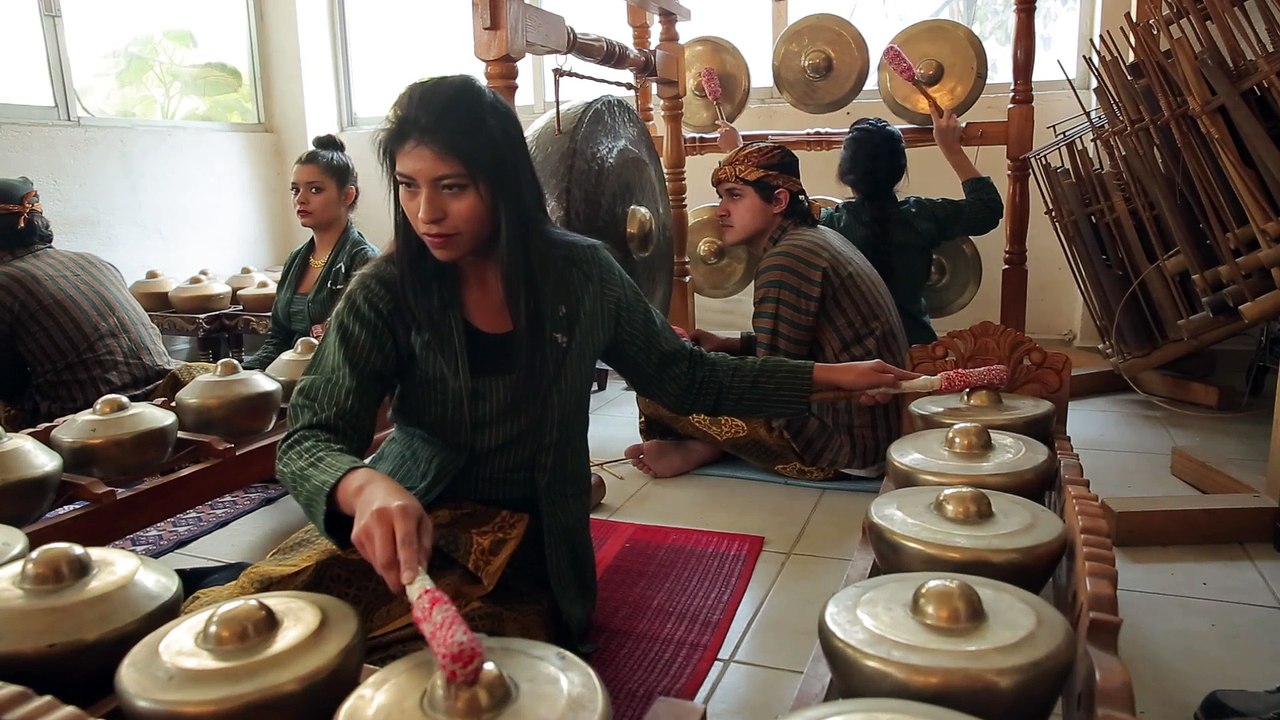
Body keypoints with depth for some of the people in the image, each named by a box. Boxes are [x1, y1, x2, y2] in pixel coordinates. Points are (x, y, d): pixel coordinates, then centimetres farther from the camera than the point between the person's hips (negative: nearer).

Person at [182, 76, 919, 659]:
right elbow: (309, 440, -16)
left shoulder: (580, 274, -5)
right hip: (408, 522, 1)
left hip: (530, 548, 0)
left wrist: (828, 377, 1)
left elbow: (685, 377, 5)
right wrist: (366, 487, -40)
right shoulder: (388, 292, -9)